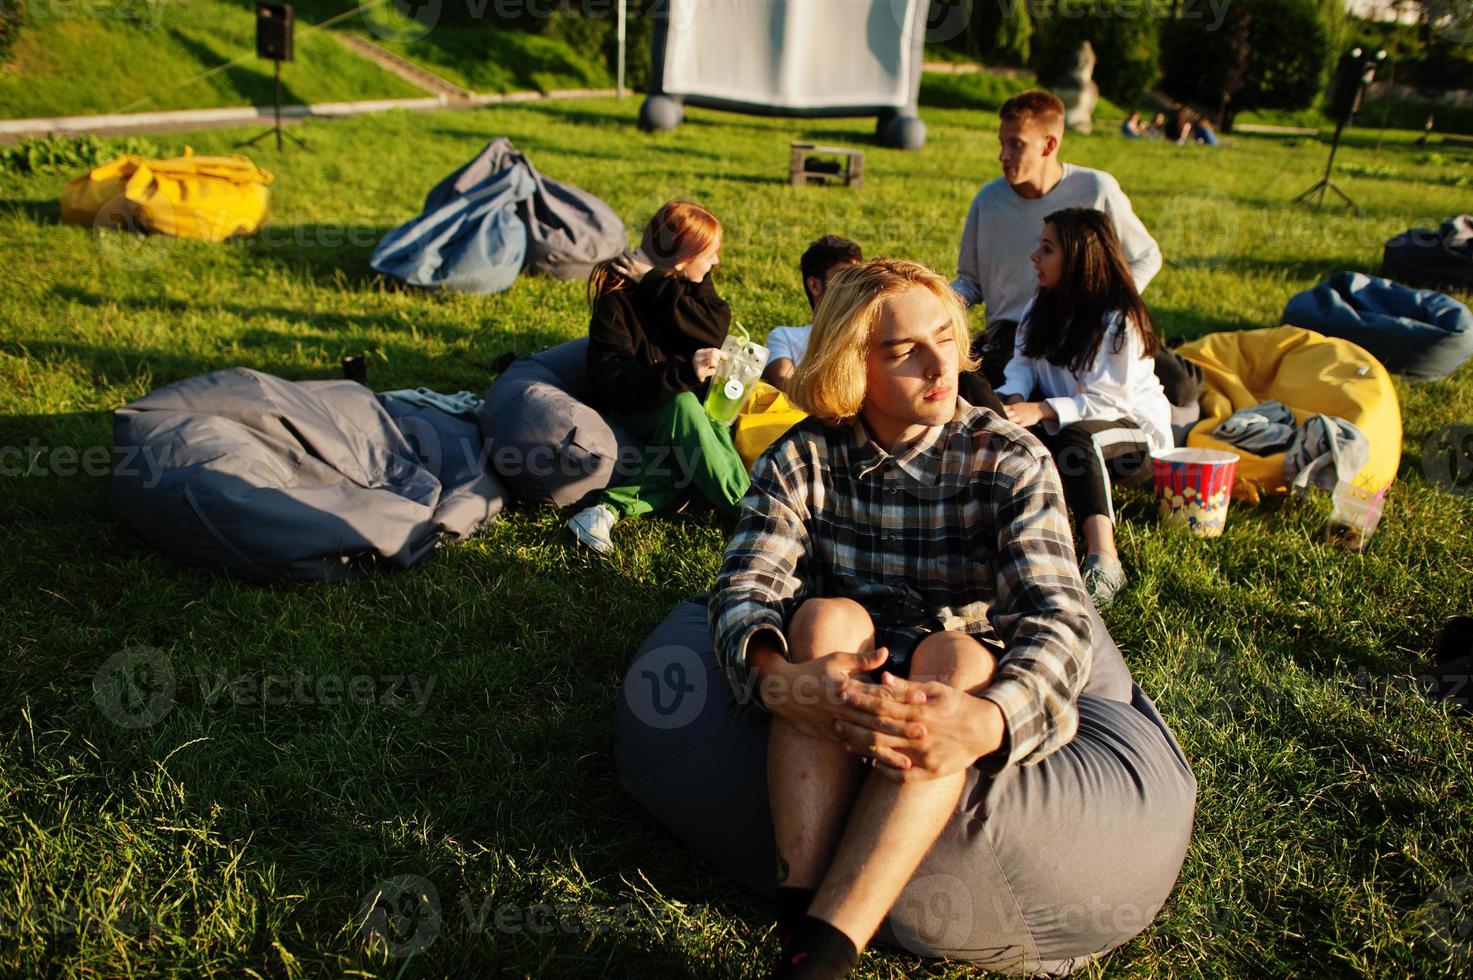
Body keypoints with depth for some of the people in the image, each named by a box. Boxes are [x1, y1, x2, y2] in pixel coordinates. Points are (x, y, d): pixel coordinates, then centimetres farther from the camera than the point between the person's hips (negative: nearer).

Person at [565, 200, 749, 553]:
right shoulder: (616, 299, -16)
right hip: (628, 413, -5)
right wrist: (684, 371, -37)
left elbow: (715, 329, -15)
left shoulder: (694, 283, 2)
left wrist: (658, 287, -21)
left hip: (696, 401, 6)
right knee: (682, 404, -36)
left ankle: (613, 505, -34)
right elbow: (613, 382, -26)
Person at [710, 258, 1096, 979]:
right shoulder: (804, 456, -5)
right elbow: (741, 587, -17)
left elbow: (1061, 616, -23)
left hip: (963, 679, -1)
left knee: (956, 655, -34)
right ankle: (799, 914, -39)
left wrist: (987, 719, -45)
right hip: (839, 675, 1)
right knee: (824, 617, -30)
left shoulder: (1009, 459, -10)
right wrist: (775, 676, -42)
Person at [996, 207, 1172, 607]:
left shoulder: (1119, 320, -20)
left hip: (1134, 428, -7)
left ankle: (1103, 561, -53)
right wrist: (1017, 397, -22)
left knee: (1074, 437, -41)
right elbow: (1021, 363, 1)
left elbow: (1109, 401, -25)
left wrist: (1042, 411, -35)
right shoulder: (1044, 304, 4)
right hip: (1063, 418, 7)